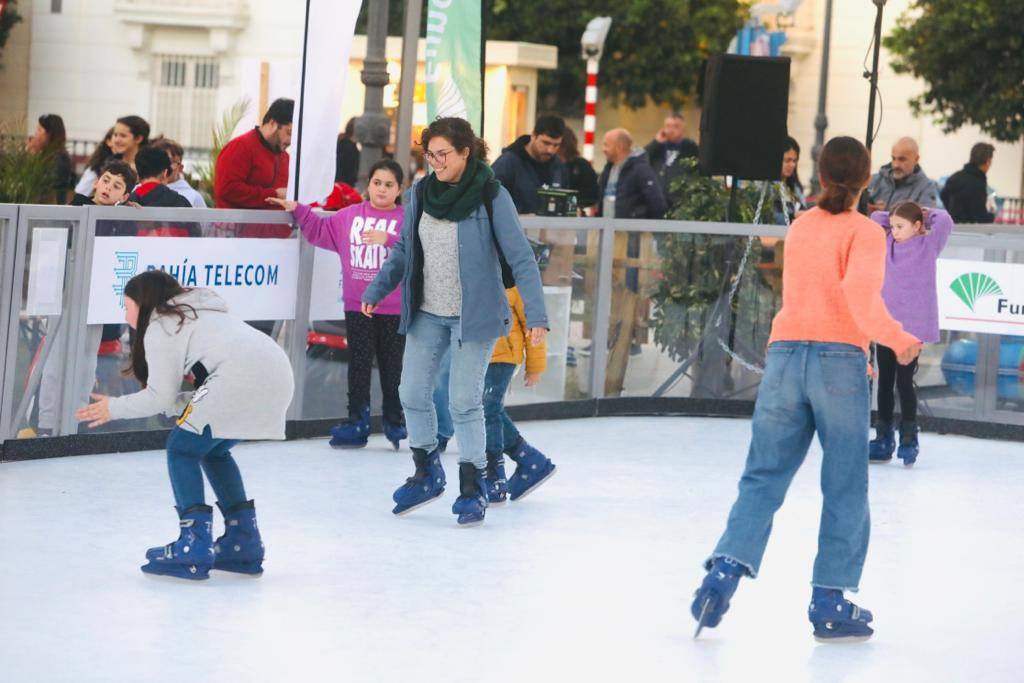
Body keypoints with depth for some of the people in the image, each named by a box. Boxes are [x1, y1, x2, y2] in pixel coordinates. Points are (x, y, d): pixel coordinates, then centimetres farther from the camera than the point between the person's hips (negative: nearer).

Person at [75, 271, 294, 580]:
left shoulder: (159, 328, 7)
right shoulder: (193, 314, 34)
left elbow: (161, 397, 5)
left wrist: (115, 407, 17)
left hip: (241, 377, -9)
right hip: (277, 375, 9)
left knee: (182, 448, 6)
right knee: (213, 450, 24)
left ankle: (194, 546, -4)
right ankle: (243, 543, 21)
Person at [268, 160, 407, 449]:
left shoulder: (407, 219, -5)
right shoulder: (349, 216, 7)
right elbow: (320, 231, 17)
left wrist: (389, 239, -29)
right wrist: (298, 210, 10)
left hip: (394, 309, -3)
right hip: (357, 306, 3)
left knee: (392, 366, 7)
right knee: (359, 365, 7)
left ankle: (395, 422, 20)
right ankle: (357, 421, 13)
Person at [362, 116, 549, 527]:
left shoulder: (491, 197, -15)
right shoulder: (420, 194, -1)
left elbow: (521, 258, -14)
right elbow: (403, 250, 12)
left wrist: (536, 316, -20)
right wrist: (376, 290, 2)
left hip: (474, 316, -5)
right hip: (427, 313, 5)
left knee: (465, 401, -5)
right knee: (412, 393, 6)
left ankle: (473, 488, 8)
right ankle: (427, 475, 25)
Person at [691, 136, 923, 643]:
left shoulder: (799, 228, 17)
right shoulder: (865, 232, -1)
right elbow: (859, 292, -18)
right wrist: (897, 339, -13)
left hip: (786, 354, 4)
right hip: (839, 359, -4)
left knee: (763, 477, 7)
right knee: (844, 490, 5)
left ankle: (726, 569, -13)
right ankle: (831, 602, 4)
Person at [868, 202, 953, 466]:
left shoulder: (928, 244, -2)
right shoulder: (887, 242, 9)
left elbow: (945, 222, -11)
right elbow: (875, 218, 14)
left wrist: (927, 215, 4)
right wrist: (897, 216, 10)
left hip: (912, 327, -5)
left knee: (904, 382, -3)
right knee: (884, 382, 8)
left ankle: (909, 440, 6)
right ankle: (883, 439, 16)